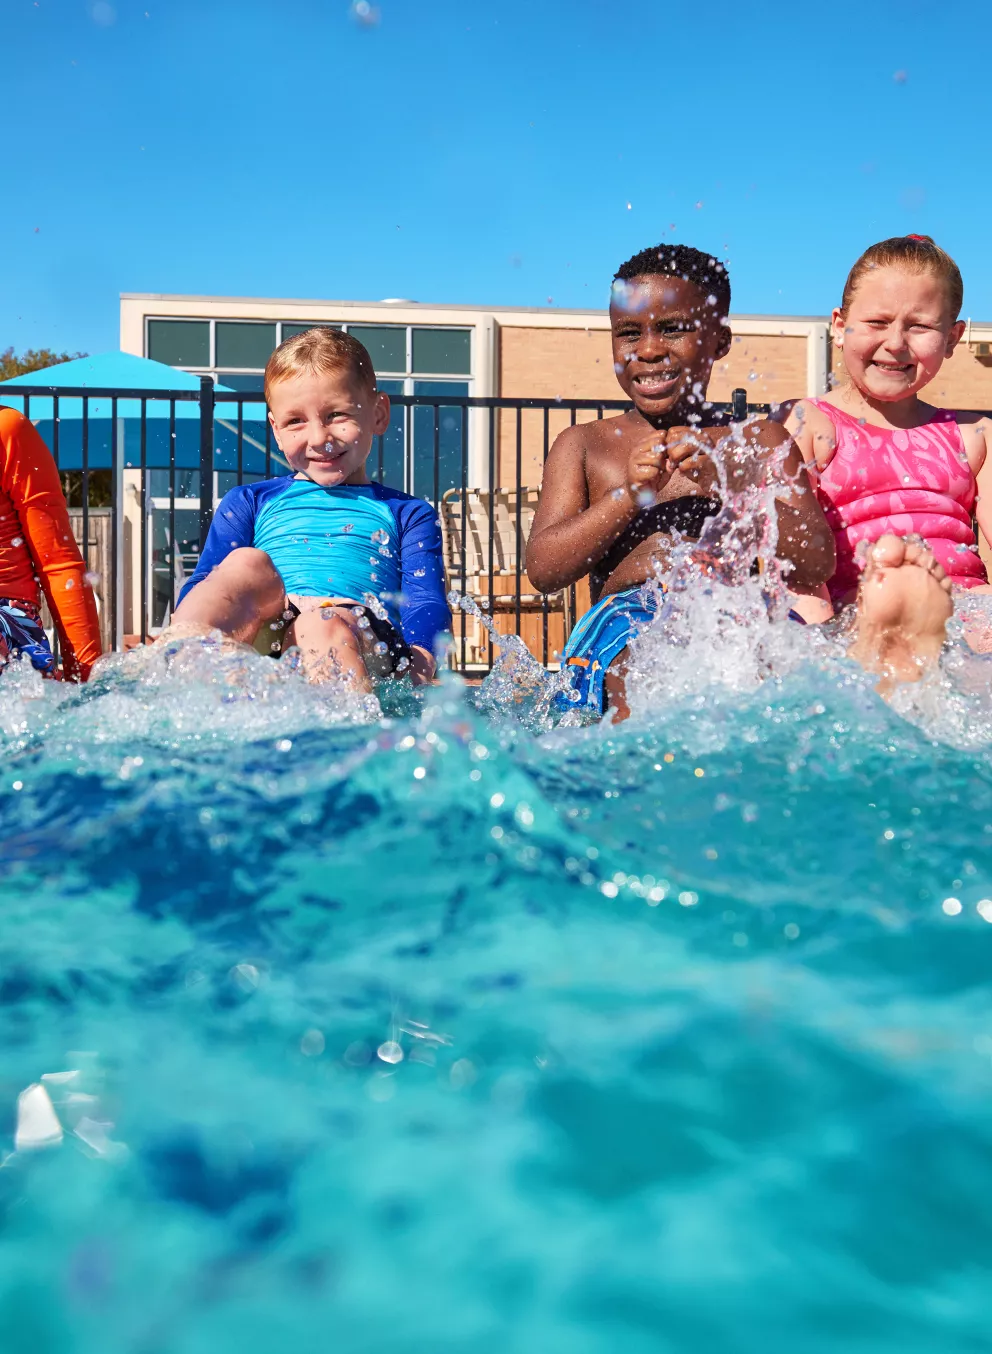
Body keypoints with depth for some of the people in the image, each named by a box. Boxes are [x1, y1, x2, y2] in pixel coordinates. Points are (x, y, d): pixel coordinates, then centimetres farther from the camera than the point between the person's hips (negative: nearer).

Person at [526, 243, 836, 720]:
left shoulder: (762, 441, 17)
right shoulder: (583, 444, 19)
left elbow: (817, 565, 5)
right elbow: (543, 570, 6)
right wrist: (629, 496, -7)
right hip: (627, 618, 0)